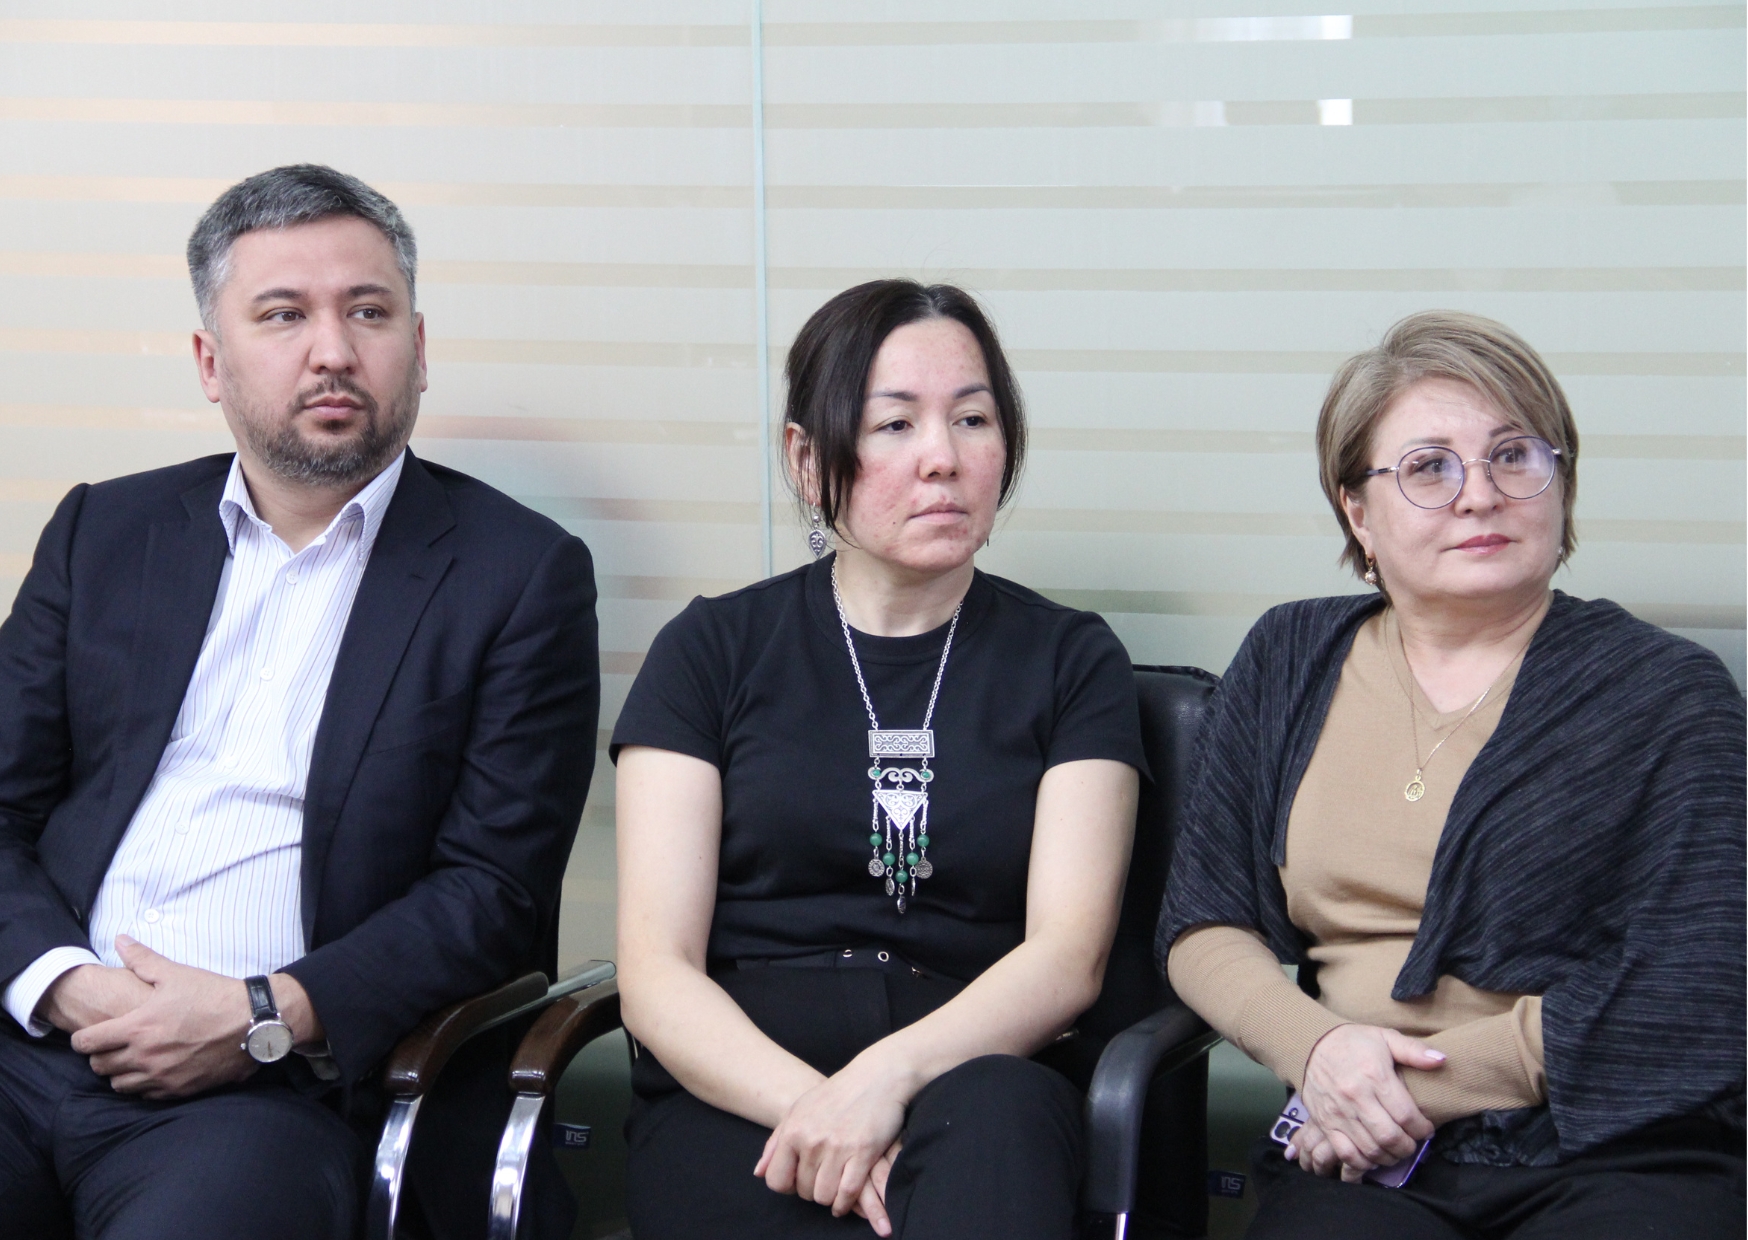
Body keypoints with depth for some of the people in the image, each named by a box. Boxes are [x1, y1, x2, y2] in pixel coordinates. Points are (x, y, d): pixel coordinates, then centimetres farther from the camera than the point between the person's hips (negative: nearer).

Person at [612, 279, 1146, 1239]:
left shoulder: (1070, 661, 13)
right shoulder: (713, 649, 11)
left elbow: (1067, 956, 0)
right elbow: (655, 974, 3)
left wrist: (888, 1075, -20)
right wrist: (809, 1106, -18)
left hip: (973, 1092, 1)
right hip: (733, 1100, -1)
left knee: (996, 1109, -36)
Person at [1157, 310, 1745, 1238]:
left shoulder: (1669, 692, 4)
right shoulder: (1289, 663, 16)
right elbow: (1201, 926, 14)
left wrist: (1424, 1080, -8)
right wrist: (1316, 1047, -7)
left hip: (1620, 1160, -1)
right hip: (1360, 1165, 2)